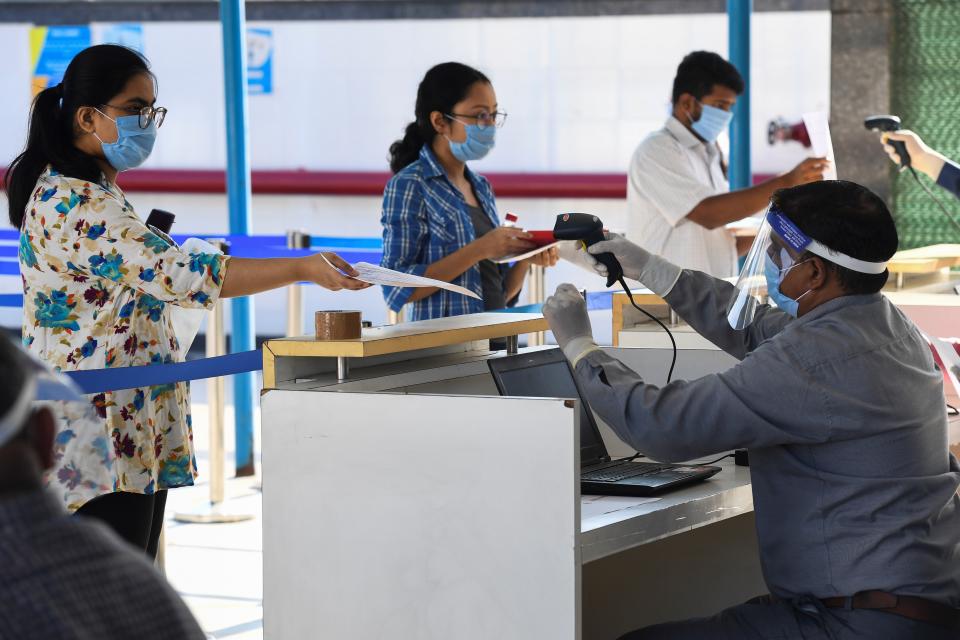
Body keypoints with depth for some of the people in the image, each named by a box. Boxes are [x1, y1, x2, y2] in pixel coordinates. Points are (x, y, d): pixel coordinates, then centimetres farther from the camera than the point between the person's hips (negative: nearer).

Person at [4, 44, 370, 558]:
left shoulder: (94, 192, 16)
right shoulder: (77, 203, -18)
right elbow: (176, 274, -27)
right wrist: (303, 270, -29)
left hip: (132, 434, 11)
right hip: (102, 437, -11)